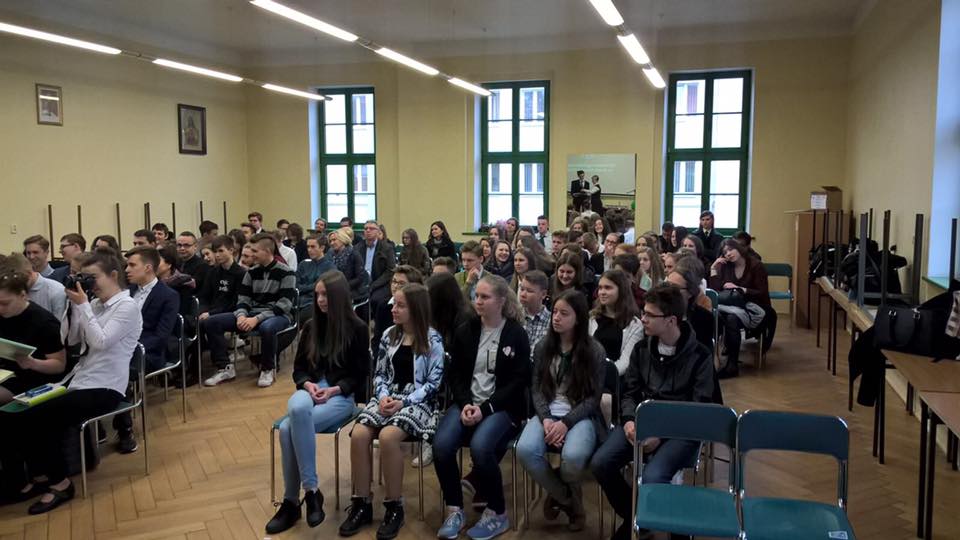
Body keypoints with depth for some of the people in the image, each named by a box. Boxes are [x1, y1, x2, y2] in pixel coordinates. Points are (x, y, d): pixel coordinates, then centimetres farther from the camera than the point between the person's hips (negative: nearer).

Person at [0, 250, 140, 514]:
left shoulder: (127, 307, -9)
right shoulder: (94, 304, 12)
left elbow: (100, 342, -18)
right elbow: (71, 340, 12)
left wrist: (83, 305, -14)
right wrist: (75, 305, 3)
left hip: (104, 389, -7)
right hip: (80, 381, 7)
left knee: (38, 417, -20)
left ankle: (60, 482, -1)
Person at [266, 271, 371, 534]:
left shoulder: (357, 328, -1)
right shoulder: (310, 326, 12)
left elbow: (360, 374, -1)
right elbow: (299, 368, 14)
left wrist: (334, 390, -16)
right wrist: (308, 385, -8)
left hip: (343, 395, -4)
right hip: (311, 389, 4)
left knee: (288, 428, -30)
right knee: (297, 408, -35)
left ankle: (292, 502, -16)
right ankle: (311, 490, -26)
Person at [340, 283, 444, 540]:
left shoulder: (432, 340, -5)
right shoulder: (389, 335, 11)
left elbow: (433, 382, -8)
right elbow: (379, 373, 13)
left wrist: (404, 402, -17)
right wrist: (383, 396, -7)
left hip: (417, 401, -5)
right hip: (387, 396, 5)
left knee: (388, 436, -33)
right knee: (359, 435, -23)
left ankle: (394, 507, -15)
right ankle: (361, 504, -9)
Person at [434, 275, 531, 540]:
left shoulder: (516, 334, -2)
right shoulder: (464, 331, 10)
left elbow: (519, 381, -7)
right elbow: (454, 374, 9)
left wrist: (485, 408, -16)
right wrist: (465, 404, -11)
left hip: (502, 406, -4)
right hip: (467, 402, 4)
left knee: (480, 446, -31)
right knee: (441, 445, -23)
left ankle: (497, 513, -9)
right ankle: (455, 510, -4)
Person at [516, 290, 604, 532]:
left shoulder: (594, 350, -3)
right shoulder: (543, 347, 8)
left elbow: (593, 397, -5)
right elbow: (537, 389, 6)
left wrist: (566, 422, -18)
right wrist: (546, 419, -14)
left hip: (581, 416, -3)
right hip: (547, 414, 3)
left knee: (573, 456, -35)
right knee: (525, 450, -28)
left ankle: (559, 493, 6)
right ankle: (569, 500, -1)